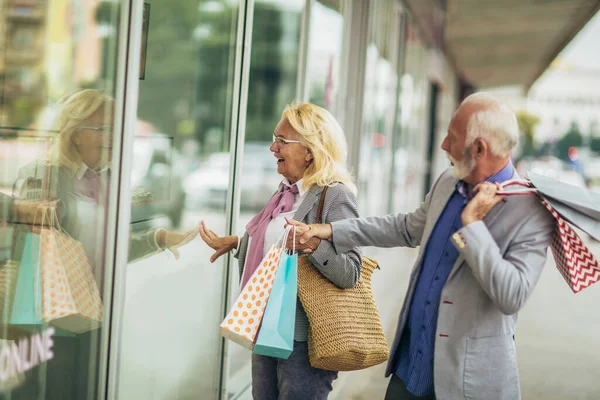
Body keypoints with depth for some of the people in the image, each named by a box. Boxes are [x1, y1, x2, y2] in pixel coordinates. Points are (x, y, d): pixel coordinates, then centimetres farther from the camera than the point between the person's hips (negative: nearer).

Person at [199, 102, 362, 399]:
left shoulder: (335, 195, -16)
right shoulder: (287, 191, 9)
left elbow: (351, 274, -23)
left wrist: (314, 244, -37)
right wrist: (236, 243, 24)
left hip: (303, 340, -8)